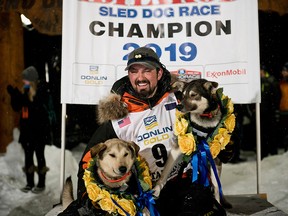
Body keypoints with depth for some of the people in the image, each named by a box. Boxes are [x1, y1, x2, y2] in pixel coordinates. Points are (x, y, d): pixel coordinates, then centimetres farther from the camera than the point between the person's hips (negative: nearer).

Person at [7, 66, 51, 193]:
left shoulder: (41, 90, -11)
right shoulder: (25, 90, 9)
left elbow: (36, 106, -22)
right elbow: (16, 107, 9)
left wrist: (23, 96, -28)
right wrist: (14, 96, -6)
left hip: (39, 130, -7)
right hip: (26, 130, 7)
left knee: (39, 155, 4)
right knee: (28, 156, 12)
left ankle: (41, 184, 16)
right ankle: (30, 183, 24)